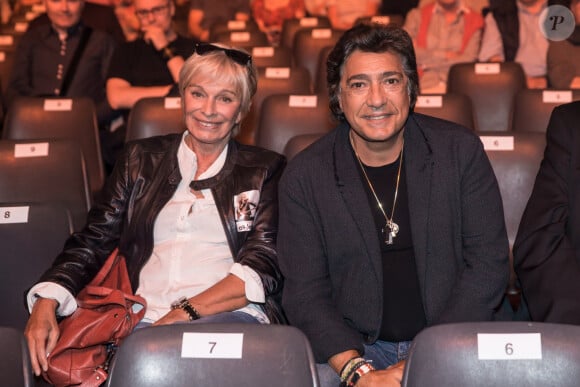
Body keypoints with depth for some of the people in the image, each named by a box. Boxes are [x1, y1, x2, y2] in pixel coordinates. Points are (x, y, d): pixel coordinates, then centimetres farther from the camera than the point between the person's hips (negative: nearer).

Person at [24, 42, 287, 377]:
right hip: (141, 321, 1)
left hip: (230, 317, -1)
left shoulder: (265, 170, 15)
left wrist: (188, 312, -13)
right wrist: (47, 301, -4)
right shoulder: (141, 159, 22)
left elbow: (264, 265, 2)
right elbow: (94, 240, 15)